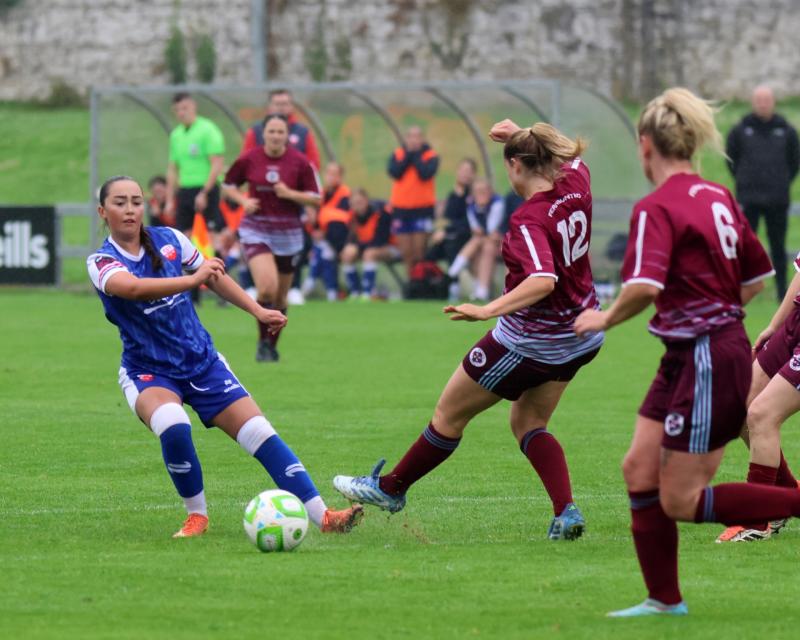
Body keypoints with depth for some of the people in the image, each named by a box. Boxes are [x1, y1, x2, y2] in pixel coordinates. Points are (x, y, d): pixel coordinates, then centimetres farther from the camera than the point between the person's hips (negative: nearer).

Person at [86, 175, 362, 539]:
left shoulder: (168, 240, -1)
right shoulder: (101, 262, -13)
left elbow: (213, 276, 15)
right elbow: (132, 287, -36)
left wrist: (258, 311, 14)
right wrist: (192, 279, -44)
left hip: (202, 362, 4)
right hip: (148, 372, -4)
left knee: (260, 434, -8)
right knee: (173, 427, -34)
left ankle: (323, 517, -8)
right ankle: (197, 516, -12)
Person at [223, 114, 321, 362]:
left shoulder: (299, 162, -5)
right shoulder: (248, 160, -4)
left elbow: (315, 198, -1)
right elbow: (228, 185, 11)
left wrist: (290, 194, -17)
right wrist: (243, 200, -8)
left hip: (288, 234, 2)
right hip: (256, 231, -2)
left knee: (280, 298, 11)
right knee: (267, 287, -22)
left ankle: (271, 345, 30)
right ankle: (263, 341, -4)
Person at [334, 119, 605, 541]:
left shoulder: (529, 220, -27)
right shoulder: (575, 184, -6)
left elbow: (543, 280, -42)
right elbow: (570, 154, 19)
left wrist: (488, 310, -47)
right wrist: (521, 135, 11)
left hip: (529, 342, -8)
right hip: (577, 339, 8)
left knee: (450, 414, 11)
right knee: (528, 424, 21)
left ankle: (390, 488, 28)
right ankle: (566, 512, 2)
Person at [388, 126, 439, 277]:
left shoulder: (430, 155, 0)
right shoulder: (397, 154, 7)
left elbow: (425, 174, -18)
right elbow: (394, 173, -10)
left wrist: (415, 155, -11)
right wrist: (408, 155, -9)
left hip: (423, 208, -3)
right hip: (401, 207, 3)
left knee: (419, 249, -10)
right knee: (406, 251, 4)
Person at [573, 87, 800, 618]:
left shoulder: (657, 208, -15)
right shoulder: (719, 197, 10)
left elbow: (643, 286, -28)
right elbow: (757, 276, 16)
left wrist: (604, 319, -10)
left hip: (708, 361, -9)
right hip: (686, 359, 9)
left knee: (680, 502, -3)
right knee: (640, 469, 10)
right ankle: (664, 599, 14)